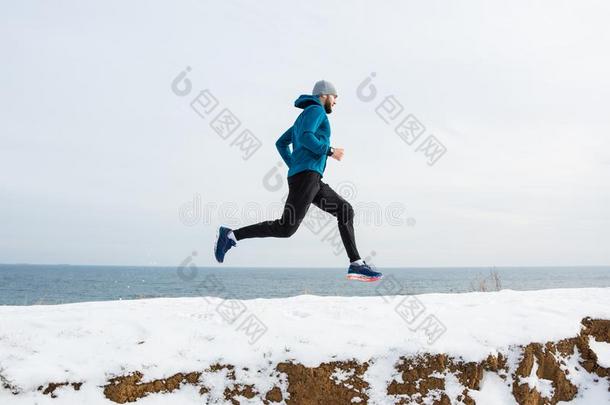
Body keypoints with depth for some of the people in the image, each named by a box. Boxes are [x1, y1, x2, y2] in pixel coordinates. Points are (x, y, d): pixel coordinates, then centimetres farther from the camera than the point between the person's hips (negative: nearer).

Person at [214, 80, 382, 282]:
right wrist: (330, 151, -9)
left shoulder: (303, 118, 29)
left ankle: (356, 265, 2)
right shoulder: (316, 110, 0)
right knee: (286, 228, -15)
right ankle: (231, 236, -13)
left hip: (312, 181, 10)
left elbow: (281, 143, 30)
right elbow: (305, 138, -18)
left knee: (345, 210, 8)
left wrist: (295, 168, 25)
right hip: (307, 175, -10)